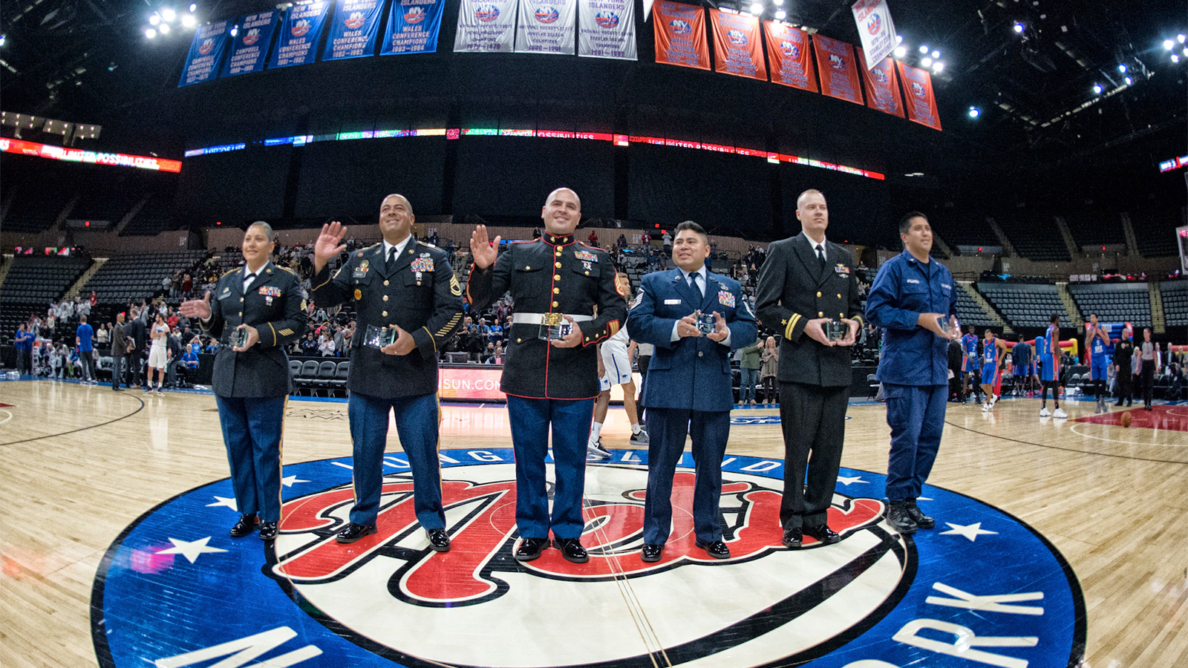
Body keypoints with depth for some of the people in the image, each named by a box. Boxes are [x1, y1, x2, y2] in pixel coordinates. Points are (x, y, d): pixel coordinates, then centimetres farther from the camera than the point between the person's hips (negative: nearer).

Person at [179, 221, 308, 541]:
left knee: (266, 450, 1)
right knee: (237, 447, 10)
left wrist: (260, 334, -18)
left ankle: (269, 516, 12)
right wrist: (206, 315, -5)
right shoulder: (227, 281, 15)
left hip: (265, 379, -5)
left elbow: (297, 323, -6)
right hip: (228, 376, 5)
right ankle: (247, 512, 22)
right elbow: (218, 329, 16)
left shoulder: (285, 279, 1)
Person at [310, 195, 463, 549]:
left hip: (415, 374, -3)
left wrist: (417, 340, -16)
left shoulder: (434, 258, 3)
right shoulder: (359, 260, 13)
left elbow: (452, 309, -4)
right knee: (365, 450, 13)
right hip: (367, 374, 3)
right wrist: (320, 263, -9)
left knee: (423, 452, 3)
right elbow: (326, 299, 8)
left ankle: (433, 522, 19)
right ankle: (364, 517, 30)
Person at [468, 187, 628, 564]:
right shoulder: (517, 254, 11)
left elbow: (616, 310, 6)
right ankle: (533, 532, 23)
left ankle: (568, 532, 22)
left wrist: (586, 333, -12)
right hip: (526, 375, 0)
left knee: (571, 458, 7)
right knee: (529, 458, 8)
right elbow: (479, 301, 7)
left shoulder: (598, 260, 11)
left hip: (576, 377, 0)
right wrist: (482, 268, -13)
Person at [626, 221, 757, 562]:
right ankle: (654, 537, 18)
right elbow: (637, 322, -5)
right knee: (662, 465, 5)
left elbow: (748, 328, 8)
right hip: (669, 389, -2)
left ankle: (708, 533, 28)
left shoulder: (730, 287, 16)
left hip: (715, 391, 3)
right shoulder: (654, 283, 8)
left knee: (710, 465, 11)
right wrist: (674, 329, -20)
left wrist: (727, 334, -14)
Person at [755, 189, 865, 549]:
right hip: (800, 367, -5)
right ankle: (793, 521, 15)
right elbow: (765, 306, -5)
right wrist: (804, 325, -15)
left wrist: (854, 324, 1)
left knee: (829, 449, 9)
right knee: (797, 449, 1)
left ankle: (817, 516, 22)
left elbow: (856, 304, 23)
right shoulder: (782, 251, 2)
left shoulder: (843, 257, 18)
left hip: (837, 367, 5)